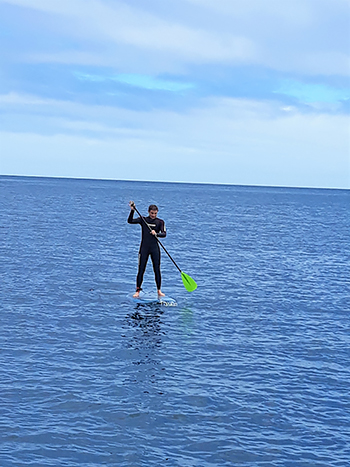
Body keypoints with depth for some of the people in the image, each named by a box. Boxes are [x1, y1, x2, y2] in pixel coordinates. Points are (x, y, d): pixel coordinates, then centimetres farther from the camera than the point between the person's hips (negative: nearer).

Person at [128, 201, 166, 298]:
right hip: (144, 247, 0)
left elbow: (164, 234, -11)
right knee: (141, 270, -1)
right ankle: (137, 291, 7)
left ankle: (159, 291, 13)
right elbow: (130, 221, -9)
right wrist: (132, 210, -21)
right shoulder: (143, 220, 2)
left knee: (157, 270, 2)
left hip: (155, 248, 0)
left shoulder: (160, 222, 2)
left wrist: (156, 234, -30)